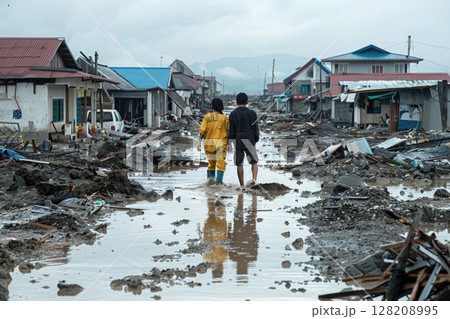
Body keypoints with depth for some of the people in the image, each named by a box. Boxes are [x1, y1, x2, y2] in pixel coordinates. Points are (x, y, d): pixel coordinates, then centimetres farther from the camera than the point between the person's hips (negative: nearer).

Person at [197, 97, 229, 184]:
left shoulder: (207, 117, -1)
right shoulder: (224, 117, -2)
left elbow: (202, 130, -7)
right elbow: (228, 131, 2)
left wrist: (199, 141, -7)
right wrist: (228, 143, 14)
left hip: (209, 143, 2)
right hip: (221, 143, -2)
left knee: (211, 162, 19)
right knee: (220, 162, -2)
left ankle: (210, 177, 16)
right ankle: (219, 179, -14)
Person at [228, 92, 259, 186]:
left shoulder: (233, 114, -1)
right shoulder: (252, 113, -1)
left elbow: (231, 130, -2)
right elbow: (255, 128, 1)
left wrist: (231, 140, 8)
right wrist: (256, 139, 13)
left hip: (237, 142, 0)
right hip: (249, 141, 0)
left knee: (239, 164, 7)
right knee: (254, 162, 9)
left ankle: (242, 185, 8)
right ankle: (254, 178, -14)